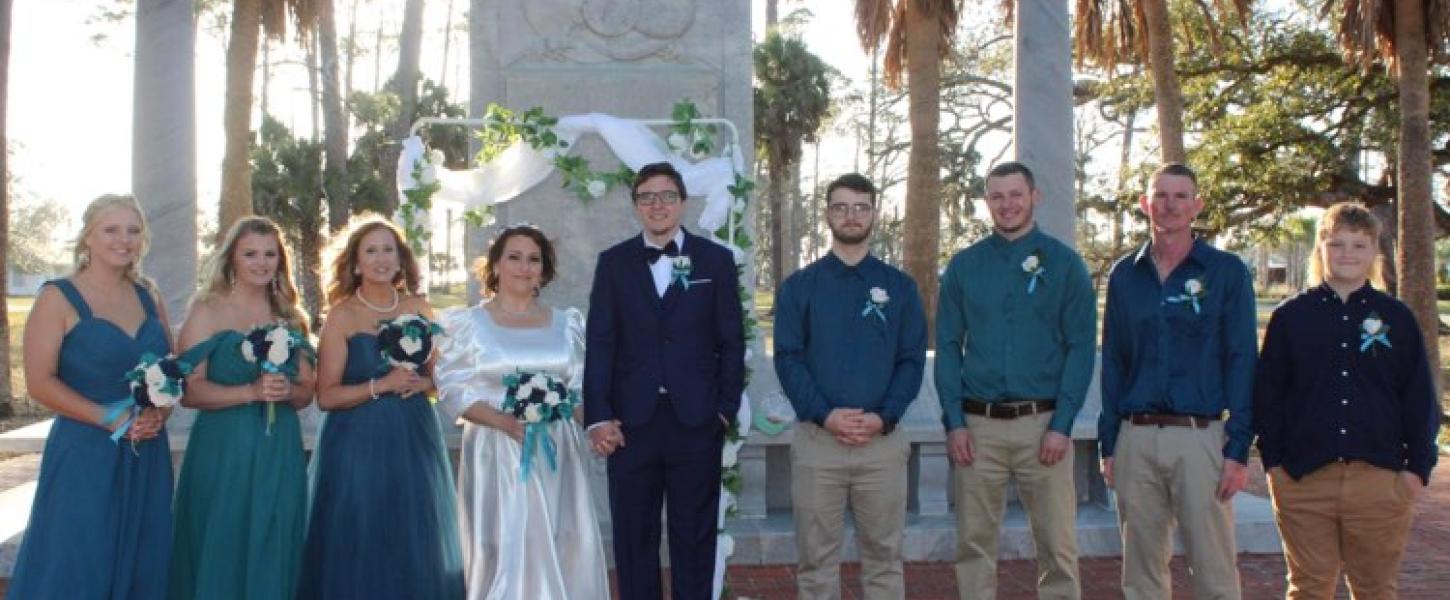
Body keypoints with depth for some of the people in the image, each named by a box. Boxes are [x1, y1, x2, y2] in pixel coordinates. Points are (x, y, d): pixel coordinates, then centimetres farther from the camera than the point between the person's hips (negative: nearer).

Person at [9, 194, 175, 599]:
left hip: (148, 455, 5)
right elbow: (40, 383, -11)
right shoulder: (59, 298, -5)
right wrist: (110, 418, -18)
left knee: (141, 566, 10)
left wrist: (160, 413, -7)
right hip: (85, 455, -5)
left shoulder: (148, 296, 10)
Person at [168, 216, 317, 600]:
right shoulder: (208, 310, -2)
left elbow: (307, 392, 12)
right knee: (221, 552, 1)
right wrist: (251, 391, -21)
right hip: (223, 450, -4)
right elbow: (189, 391, -11)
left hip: (280, 451, 4)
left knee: (272, 556, 9)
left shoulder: (290, 317, 11)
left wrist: (287, 391, -9)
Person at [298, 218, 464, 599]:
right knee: (361, 548, 1)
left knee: (417, 546, 9)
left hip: (414, 440, 4)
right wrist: (383, 385, -19)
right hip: (359, 443, -3)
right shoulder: (342, 315, -5)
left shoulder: (418, 308, 5)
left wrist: (420, 383, -9)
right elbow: (326, 396, -9)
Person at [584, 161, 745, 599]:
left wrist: (726, 408, -2)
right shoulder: (613, 262, 7)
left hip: (696, 420, -1)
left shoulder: (716, 260, 6)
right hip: (631, 421, 1)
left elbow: (732, 341, 4)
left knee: (695, 537, 8)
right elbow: (600, 344, 2)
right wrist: (598, 417, -5)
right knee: (634, 538, 9)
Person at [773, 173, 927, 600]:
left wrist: (884, 417, -12)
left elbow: (912, 360, 3)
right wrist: (825, 415, -15)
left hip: (883, 440, 1)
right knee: (817, 557, 5)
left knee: (883, 555, 7)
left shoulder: (900, 287, 9)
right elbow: (788, 358, -2)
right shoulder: (799, 286, 6)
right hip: (816, 440, -1)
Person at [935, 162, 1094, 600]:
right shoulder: (964, 265, 7)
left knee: (1058, 545, 0)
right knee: (975, 543, 8)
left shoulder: (1064, 263, 2)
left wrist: (1062, 425, -8)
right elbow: (947, 347, 6)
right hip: (977, 426, 2)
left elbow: (1081, 348, -1)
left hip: (1043, 423, -1)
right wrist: (955, 421, -3)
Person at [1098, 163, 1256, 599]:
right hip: (1135, 440, 3)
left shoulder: (1227, 272, 2)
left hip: (1201, 437, -3)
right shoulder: (1125, 275, 11)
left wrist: (1238, 449, -8)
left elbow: (1241, 362, -2)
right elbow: (1113, 363, 12)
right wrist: (1109, 445, 7)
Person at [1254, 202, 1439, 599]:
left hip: (1381, 479, 1)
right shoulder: (1290, 316, 4)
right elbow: (1267, 394, 4)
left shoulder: (1396, 317, 7)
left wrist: (1418, 467, 2)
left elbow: (1420, 398, 8)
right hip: (1304, 477, -1)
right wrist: (1273, 461, -1)